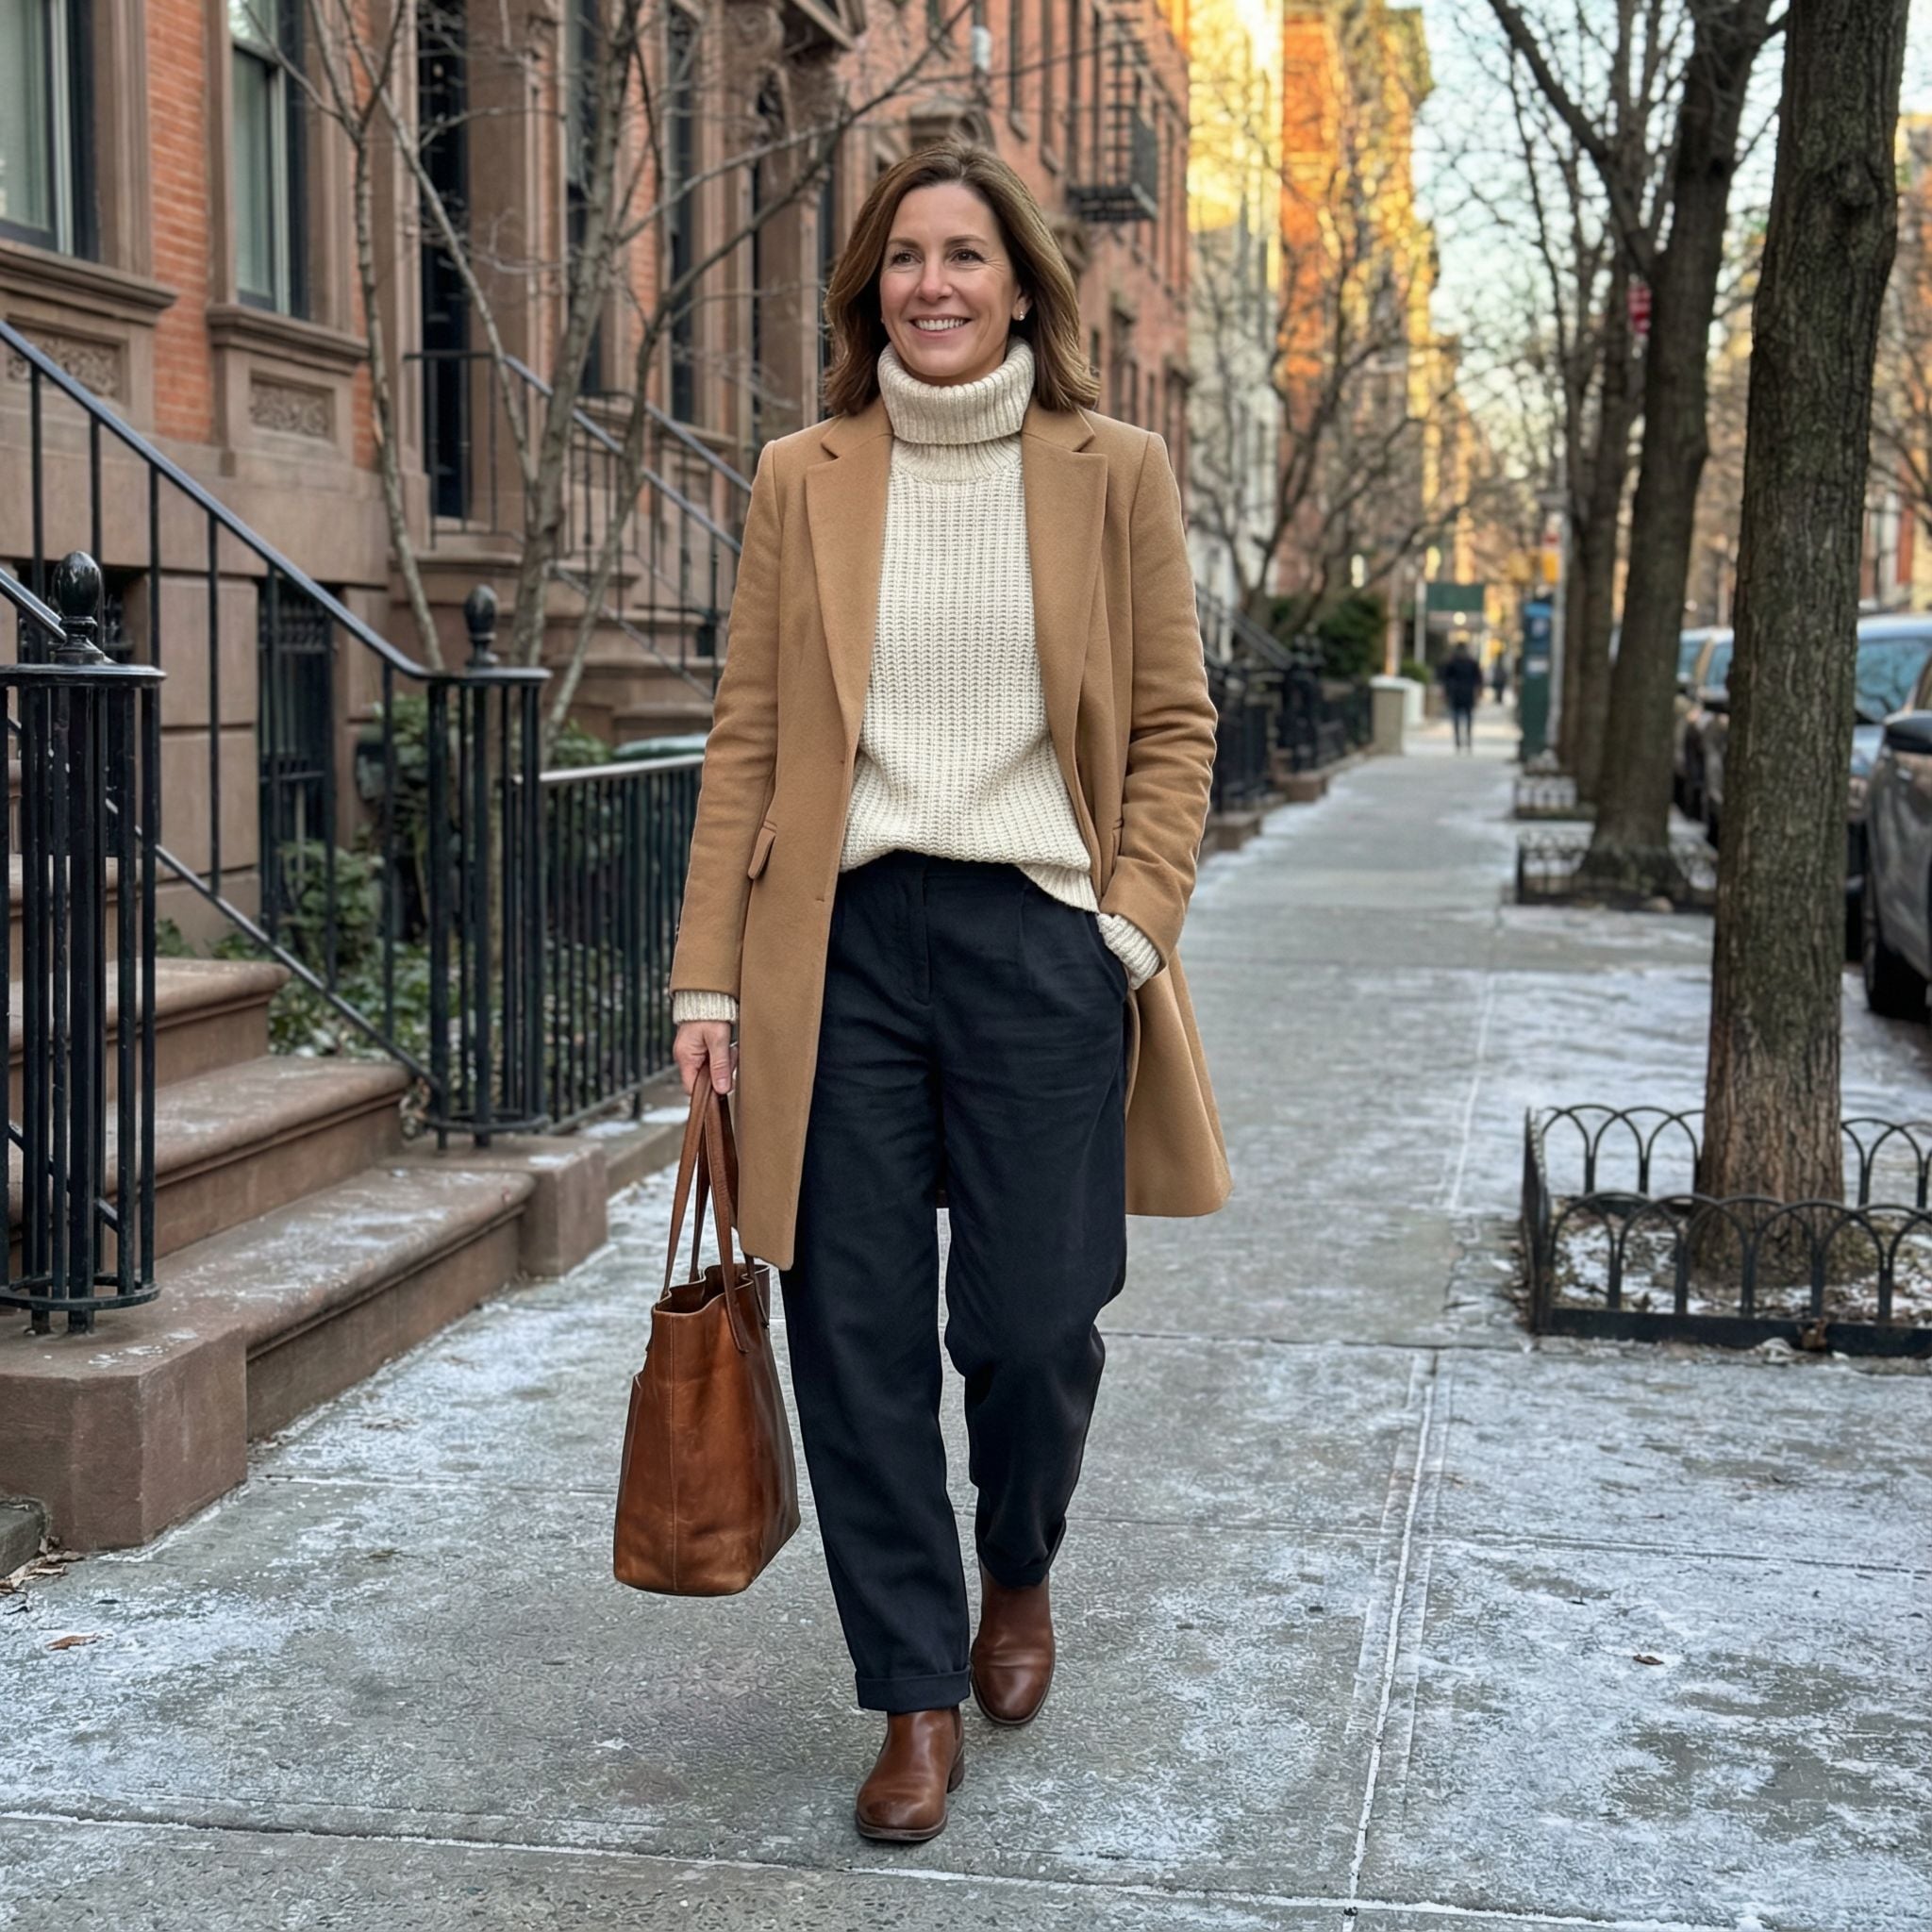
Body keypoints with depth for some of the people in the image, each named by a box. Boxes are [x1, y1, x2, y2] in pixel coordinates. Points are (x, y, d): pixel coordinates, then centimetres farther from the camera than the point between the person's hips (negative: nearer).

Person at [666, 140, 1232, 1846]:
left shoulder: (1113, 474, 5)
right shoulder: (804, 482, 8)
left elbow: (1174, 727, 5)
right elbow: (748, 738, 6)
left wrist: (1130, 929, -7)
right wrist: (708, 979, 1)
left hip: (1037, 937, -1)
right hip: (842, 940, 1)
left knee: (1032, 1321, 2)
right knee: (857, 1334, 2)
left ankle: (1017, 1575, 36)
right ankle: (915, 1696, 17)